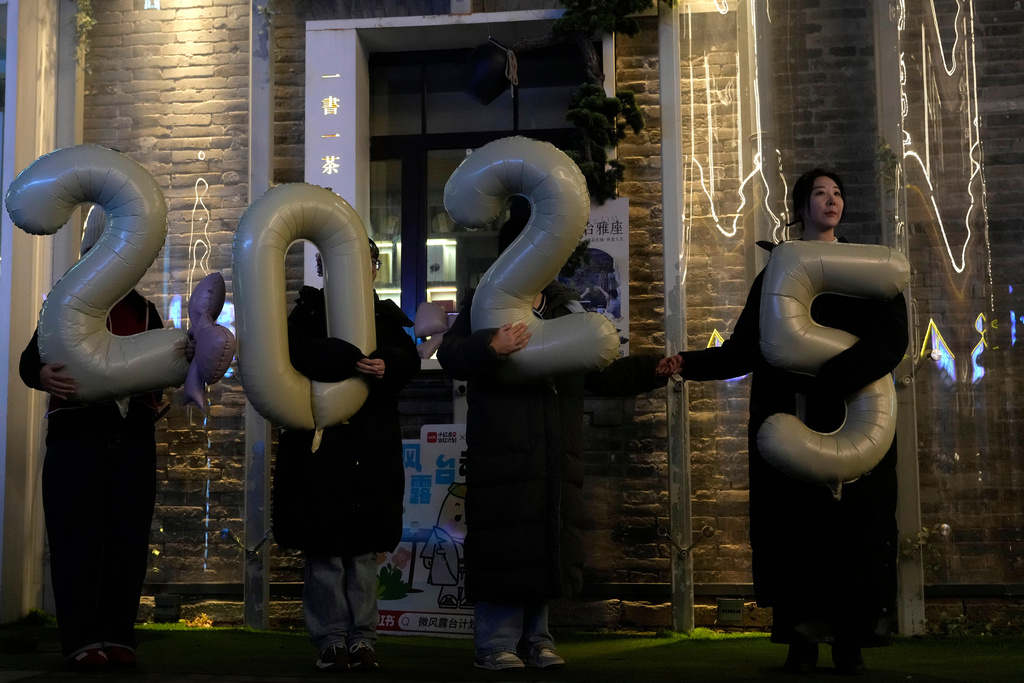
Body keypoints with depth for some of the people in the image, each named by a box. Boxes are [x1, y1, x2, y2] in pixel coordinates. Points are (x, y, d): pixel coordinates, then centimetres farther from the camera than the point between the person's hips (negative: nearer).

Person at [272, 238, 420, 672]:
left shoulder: (385, 315, 15)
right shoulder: (310, 310, 5)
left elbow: (409, 359, 0)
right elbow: (296, 351, -15)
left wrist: (387, 366, -23)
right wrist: (356, 361, -24)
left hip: (373, 447, 3)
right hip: (319, 442, -2)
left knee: (365, 546, 4)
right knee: (324, 547, -1)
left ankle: (362, 636, 11)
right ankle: (331, 640, 6)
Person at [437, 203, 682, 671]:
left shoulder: (567, 308, 19)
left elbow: (598, 374, 24)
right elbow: (450, 356, -12)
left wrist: (650, 371, 13)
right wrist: (491, 348, -31)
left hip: (558, 454, 6)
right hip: (503, 451, -5)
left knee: (550, 545, 8)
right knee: (504, 544, -6)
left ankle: (536, 637, 19)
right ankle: (496, 644, 3)